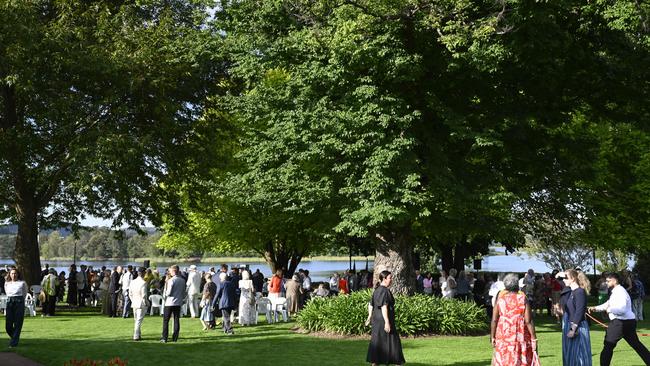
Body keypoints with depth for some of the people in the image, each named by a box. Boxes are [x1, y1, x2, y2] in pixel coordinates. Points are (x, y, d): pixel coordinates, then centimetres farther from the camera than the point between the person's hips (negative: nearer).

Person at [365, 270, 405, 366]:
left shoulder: (376, 290, 11)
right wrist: (387, 322, -25)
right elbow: (384, 307, -24)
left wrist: (370, 317, 25)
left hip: (376, 319, 9)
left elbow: (370, 305, 17)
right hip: (383, 319, -9)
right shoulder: (384, 291, -17)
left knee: (377, 342, 12)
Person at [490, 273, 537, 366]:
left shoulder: (500, 299, -2)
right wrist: (534, 338, -2)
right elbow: (528, 321, -8)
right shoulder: (523, 299, -5)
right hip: (520, 337, -1)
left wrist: (492, 337, 5)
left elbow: (494, 320, -3)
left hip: (503, 337, 1)